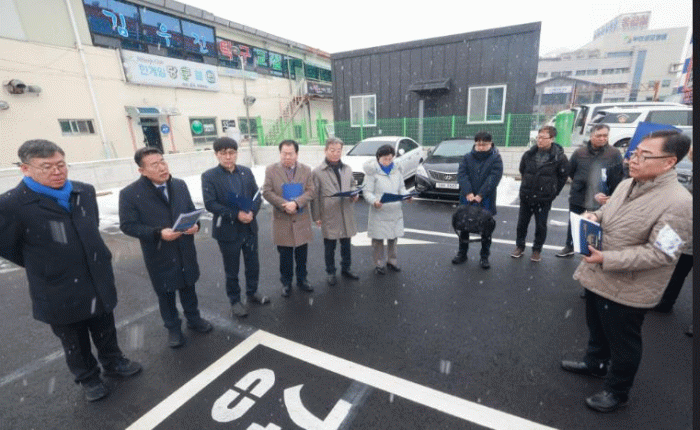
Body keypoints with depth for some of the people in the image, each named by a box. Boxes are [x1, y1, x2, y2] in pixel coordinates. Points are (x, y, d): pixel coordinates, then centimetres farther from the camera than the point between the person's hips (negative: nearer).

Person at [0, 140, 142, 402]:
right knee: (75, 342, 18)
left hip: (100, 282, 4)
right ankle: (88, 378, 41)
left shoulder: (85, 192, -2)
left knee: (105, 331, 23)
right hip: (59, 292, -4)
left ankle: (113, 363, 47)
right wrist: (44, 267, 2)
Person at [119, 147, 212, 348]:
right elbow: (128, 225, -13)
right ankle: (173, 328, 37)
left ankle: (193, 318, 42)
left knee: (188, 287, 21)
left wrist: (195, 224, -15)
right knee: (165, 294, 15)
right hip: (159, 255, -3)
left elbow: (191, 210, 7)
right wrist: (158, 233, -27)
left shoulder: (180, 185, -1)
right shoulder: (129, 194, -15)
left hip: (185, 250, 3)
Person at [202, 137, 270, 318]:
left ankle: (252, 293, 39)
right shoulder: (209, 176, -9)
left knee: (253, 264, 17)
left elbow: (257, 195, 2)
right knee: (232, 269, 11)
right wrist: (236, 215, -23)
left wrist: (252, 212, -17)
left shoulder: (246, 172, 2)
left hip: (249, 227, 4)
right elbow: (210, 204, -16)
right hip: (227, 230, -4)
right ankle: (235, 301, 31)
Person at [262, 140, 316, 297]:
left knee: (302, 253, 13)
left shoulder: (306, 170, 3)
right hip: (282, 219, -1)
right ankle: (286, 282, 27)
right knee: (285, 254, 10)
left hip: (302, 219, 2)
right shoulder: (271, 170, -1)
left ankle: (301, 279, 31)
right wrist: (284, 205, -18)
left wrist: (296, 203, -19)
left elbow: (310, 191, -4)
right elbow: (267, 192, -6)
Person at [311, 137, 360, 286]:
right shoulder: (318, 172, -6)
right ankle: (330, 273, 27)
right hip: (329, 215, -4)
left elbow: (352, 186, 20)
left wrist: (355, 195, -3)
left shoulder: (347, 169, 8)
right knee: (329, 247, 9)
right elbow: (315, 196, -4)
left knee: (346, 244, 16)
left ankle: (346, 269, 36)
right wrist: (316, 216, -5)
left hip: (346, 214, 4)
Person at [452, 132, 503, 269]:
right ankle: (462, 253, 25)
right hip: (467, 198, 2)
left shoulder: (496, 158, -2)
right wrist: (468, 193, -20)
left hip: (486, 200, -2)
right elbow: (462, 175, -7)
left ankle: (485, 256, 22)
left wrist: (480, 195, -22)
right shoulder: (467, 157, 4)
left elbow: (494, 178, -12)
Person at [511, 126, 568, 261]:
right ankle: (520, 246, 28)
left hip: (544, 199, -3)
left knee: (541, 226, 8)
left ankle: (537, 249, 24)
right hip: (526, 196, 3)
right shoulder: (529, 154, -1)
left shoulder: (559, 157, -10)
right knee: (522, 223, 12)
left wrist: (552, 193, 0)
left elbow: (562, 177, 1)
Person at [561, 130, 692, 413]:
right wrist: (594, 216, -4)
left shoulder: (678, 203, -23)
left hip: (627, 290, -7)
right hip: (599, 277, 7)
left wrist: (607, 259, -27)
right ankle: (594, 363, 51)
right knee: (596, 328, 27)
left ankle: (616, 392, 36)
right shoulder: (627, 185, 1)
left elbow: (660, 253, -24)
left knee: (622, 343, 14)